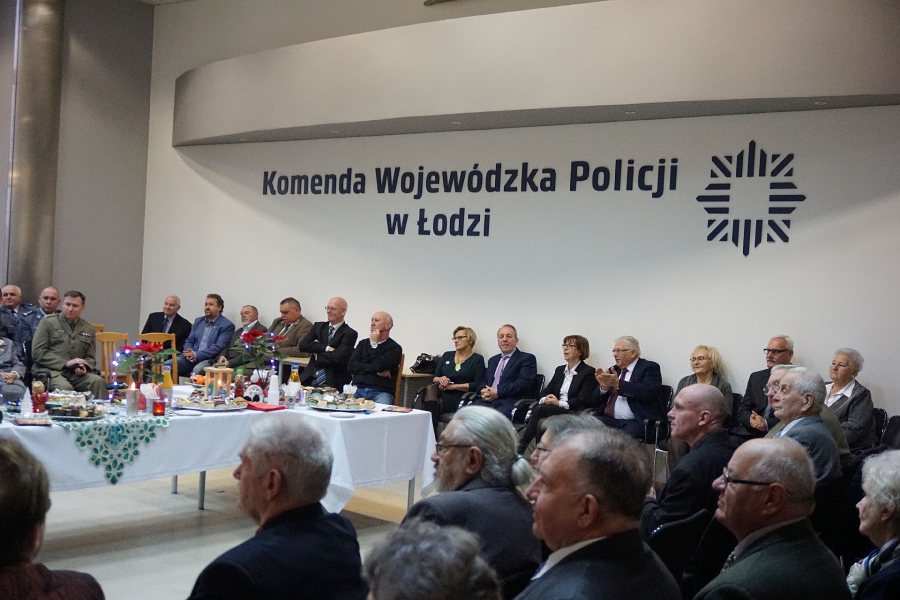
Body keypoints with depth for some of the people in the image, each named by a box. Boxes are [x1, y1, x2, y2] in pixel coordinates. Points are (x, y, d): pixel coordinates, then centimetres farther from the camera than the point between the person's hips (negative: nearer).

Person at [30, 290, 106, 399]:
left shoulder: (88, 329, 17)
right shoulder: (48, 322, 7)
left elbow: (90, 358, 21)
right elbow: (37, 352, -2)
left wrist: (83, 367, -5)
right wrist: (66, 363, -11)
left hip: (77, 373, 3)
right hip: (51, 371, -3)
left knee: (98, 381, -27)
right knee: (65, 387, -36)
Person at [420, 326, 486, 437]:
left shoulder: (477, 359, 6)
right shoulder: (447, 356, 20)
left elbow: (477, 385, -6)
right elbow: (434, 378, 14)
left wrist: (453, 386, -12)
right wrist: (440, 379, -10)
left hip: (460, 399, -4)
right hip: (441, 393, 5)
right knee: (430, 388, -30)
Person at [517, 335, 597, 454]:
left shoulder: (589, 372, 1)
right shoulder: (560, 370, 22)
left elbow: (583, 400, -9)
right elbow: (545, 391, 15)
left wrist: (560, 403, -18)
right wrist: (545, 399, -10)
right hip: (554, 410, 6)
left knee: (540, 409, -31)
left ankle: (520, 447, -29)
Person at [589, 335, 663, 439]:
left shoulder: (649, 368, 3)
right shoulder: (612, 370, 19)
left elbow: (649, 392, -16)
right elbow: (595, 402, 15)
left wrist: (619, 383, -20)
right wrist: (604, 387, -6)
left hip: (636, 421, -5)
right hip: (609, 420, 5)